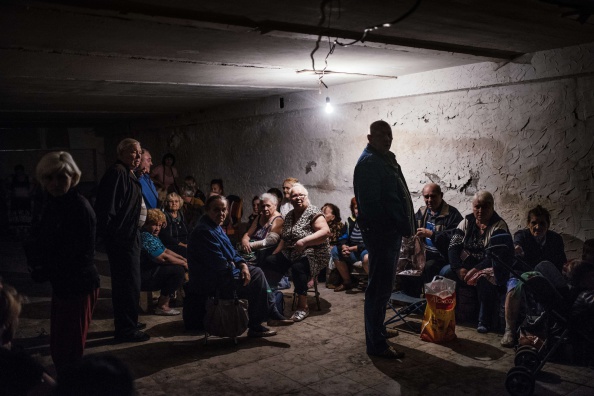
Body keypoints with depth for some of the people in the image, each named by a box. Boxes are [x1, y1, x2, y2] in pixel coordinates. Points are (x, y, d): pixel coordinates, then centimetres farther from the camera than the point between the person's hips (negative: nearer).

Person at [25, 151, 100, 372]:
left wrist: (46, 271, -14)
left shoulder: (79, 207, -21)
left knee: (70, 348, 5)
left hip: (78, 285, -9)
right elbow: (40, 239, 11)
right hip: (62, 284, 9)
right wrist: (36, 257, -9)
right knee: (58, 345, 21)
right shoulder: (53, 204, 5)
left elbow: (81, 255, -23)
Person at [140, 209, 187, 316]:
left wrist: (182, 258, 7)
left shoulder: (153, 236, 13)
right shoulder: (146, 237, -22)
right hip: (143, 278, -11)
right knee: (179, 270, -20)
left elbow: (165, 250, 20)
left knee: (180, 266, 11)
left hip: (150, 270, 11)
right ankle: (162, 306, -13)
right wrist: (183, 263, -13)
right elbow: (163, 258, -24)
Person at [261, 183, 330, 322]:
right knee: (269, 262, -8)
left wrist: (304, 241, -31)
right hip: (290, 253, 7)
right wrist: (275, 254, 9)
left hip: (312, 254, -7)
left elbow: (325, 231, -23)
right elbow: (284, 239, 20)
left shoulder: (313, 212, -10)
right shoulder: (289, 216, 12)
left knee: (297, 267, -34)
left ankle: (303, 307, -22)